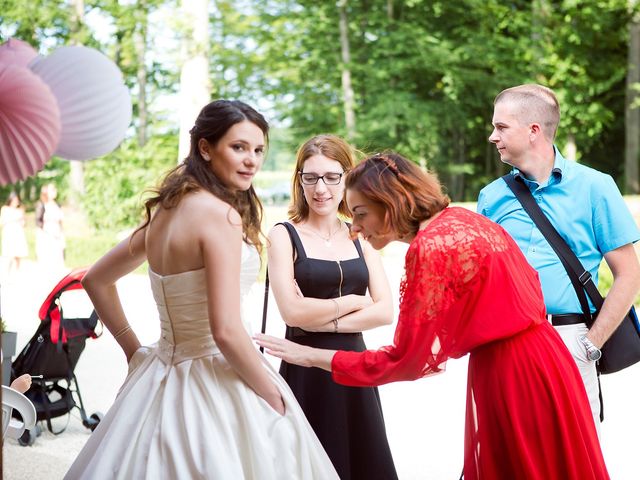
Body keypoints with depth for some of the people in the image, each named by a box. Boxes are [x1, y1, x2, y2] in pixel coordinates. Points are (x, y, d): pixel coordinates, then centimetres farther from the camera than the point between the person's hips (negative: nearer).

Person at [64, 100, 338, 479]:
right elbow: (226, 331, -25)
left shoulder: (167, 209, 5)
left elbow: (96, 280, 16)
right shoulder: (220, 213, -19)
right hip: (216, 385, -8)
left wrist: (133, 348, 17)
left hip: (162, 375, 8)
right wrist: (274, 398, -11)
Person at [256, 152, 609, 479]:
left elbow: (402, 361, -16)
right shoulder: (462, 217, 6)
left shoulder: (429, 247, -19)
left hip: (506, 373, -9)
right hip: (541, 355, 9)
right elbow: (528, 285, 16)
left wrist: (310, 355, -11)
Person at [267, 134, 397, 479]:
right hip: (306, 372, -4)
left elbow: (385, 311, 0)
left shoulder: (360, 237, 9)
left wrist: (326, 320, -11)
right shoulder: (284, 236, -2)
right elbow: (292, 311, -13)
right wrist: (353, 301, -3)